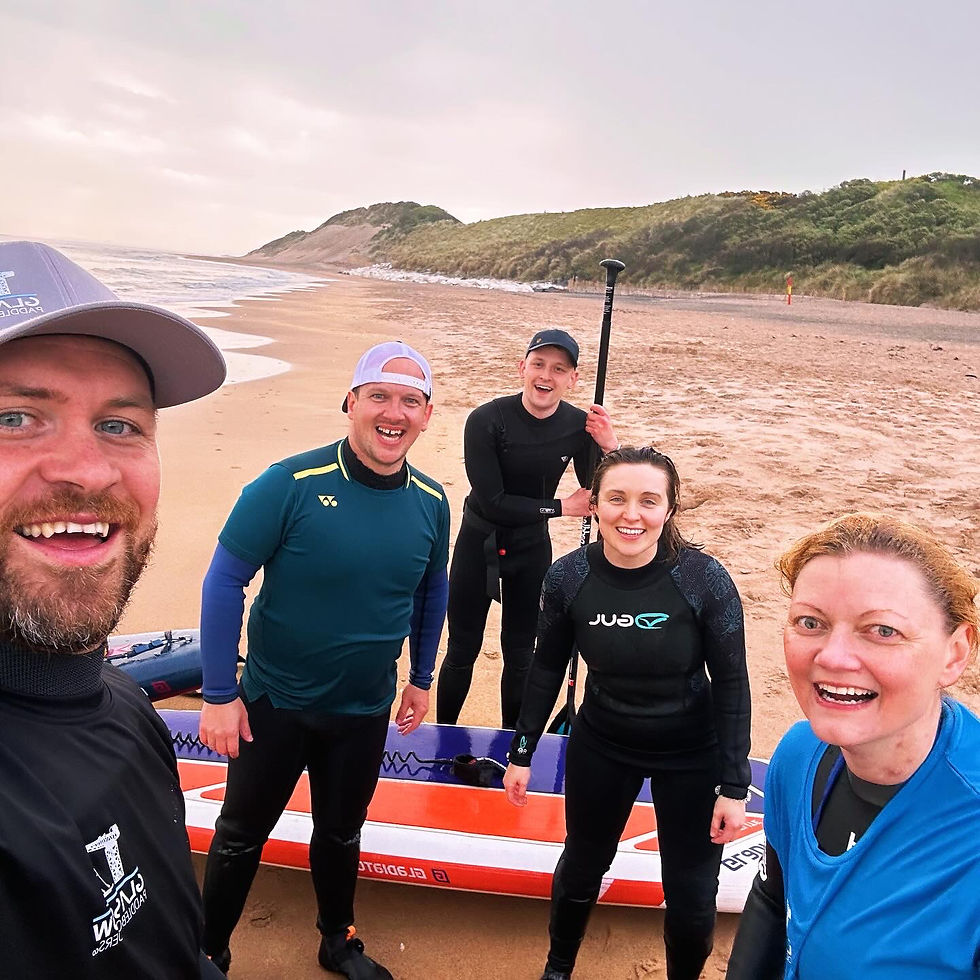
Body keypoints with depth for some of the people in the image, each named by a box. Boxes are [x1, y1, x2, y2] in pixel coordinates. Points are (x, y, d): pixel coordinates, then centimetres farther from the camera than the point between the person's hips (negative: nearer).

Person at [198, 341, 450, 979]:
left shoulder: (430, 502, -9)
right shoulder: (291, 484, -23)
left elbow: (432, 592, 7)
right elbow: (224, 582, -16)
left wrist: (421, 679, 12)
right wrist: (219, 694, -14)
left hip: (366, 711, 3)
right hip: (274, 703, -3)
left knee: (341, 834, 24)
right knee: (242, 835, 17)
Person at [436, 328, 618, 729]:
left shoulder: (579, 425, -10)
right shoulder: (486, 420, -22)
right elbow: (492, 502, -23)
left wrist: (609, 448, -23)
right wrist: (560, 507, -19)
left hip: (532, 549, 3)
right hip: (479, 545, -3)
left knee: (520, 655, 15)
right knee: (462, 653, 10)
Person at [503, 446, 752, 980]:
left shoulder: (704, 579, -24)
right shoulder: (567, 577, -18)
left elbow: (731, 684, -14)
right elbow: (547, 667, -3)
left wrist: (734, 786, -12)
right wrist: (522, 752, 2)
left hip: (690, 756, -2)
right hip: (600, 746, 2)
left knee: (691, 896, 9)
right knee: (582, 866, 21)